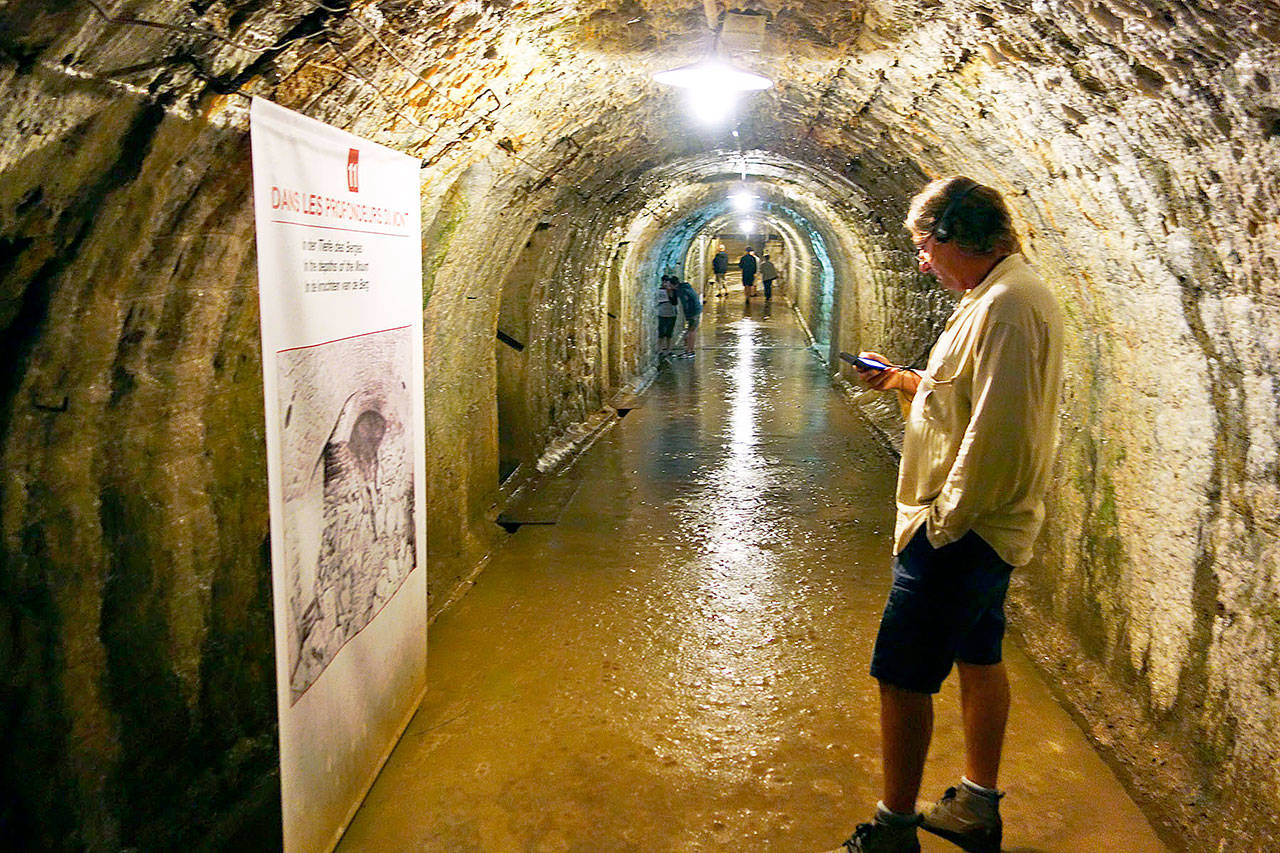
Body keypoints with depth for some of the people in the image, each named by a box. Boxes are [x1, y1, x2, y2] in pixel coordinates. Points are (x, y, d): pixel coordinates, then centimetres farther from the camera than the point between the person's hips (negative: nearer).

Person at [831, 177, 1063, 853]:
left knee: (902, 676, -2)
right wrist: (908, 382, 10)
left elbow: (999, 431, -27)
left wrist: (945, 518, -20)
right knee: (978, 658, 19)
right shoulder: (1006, 292, 13)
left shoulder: (1007, 303, -21)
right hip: (984, 526, 11)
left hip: (961, 531, -11)